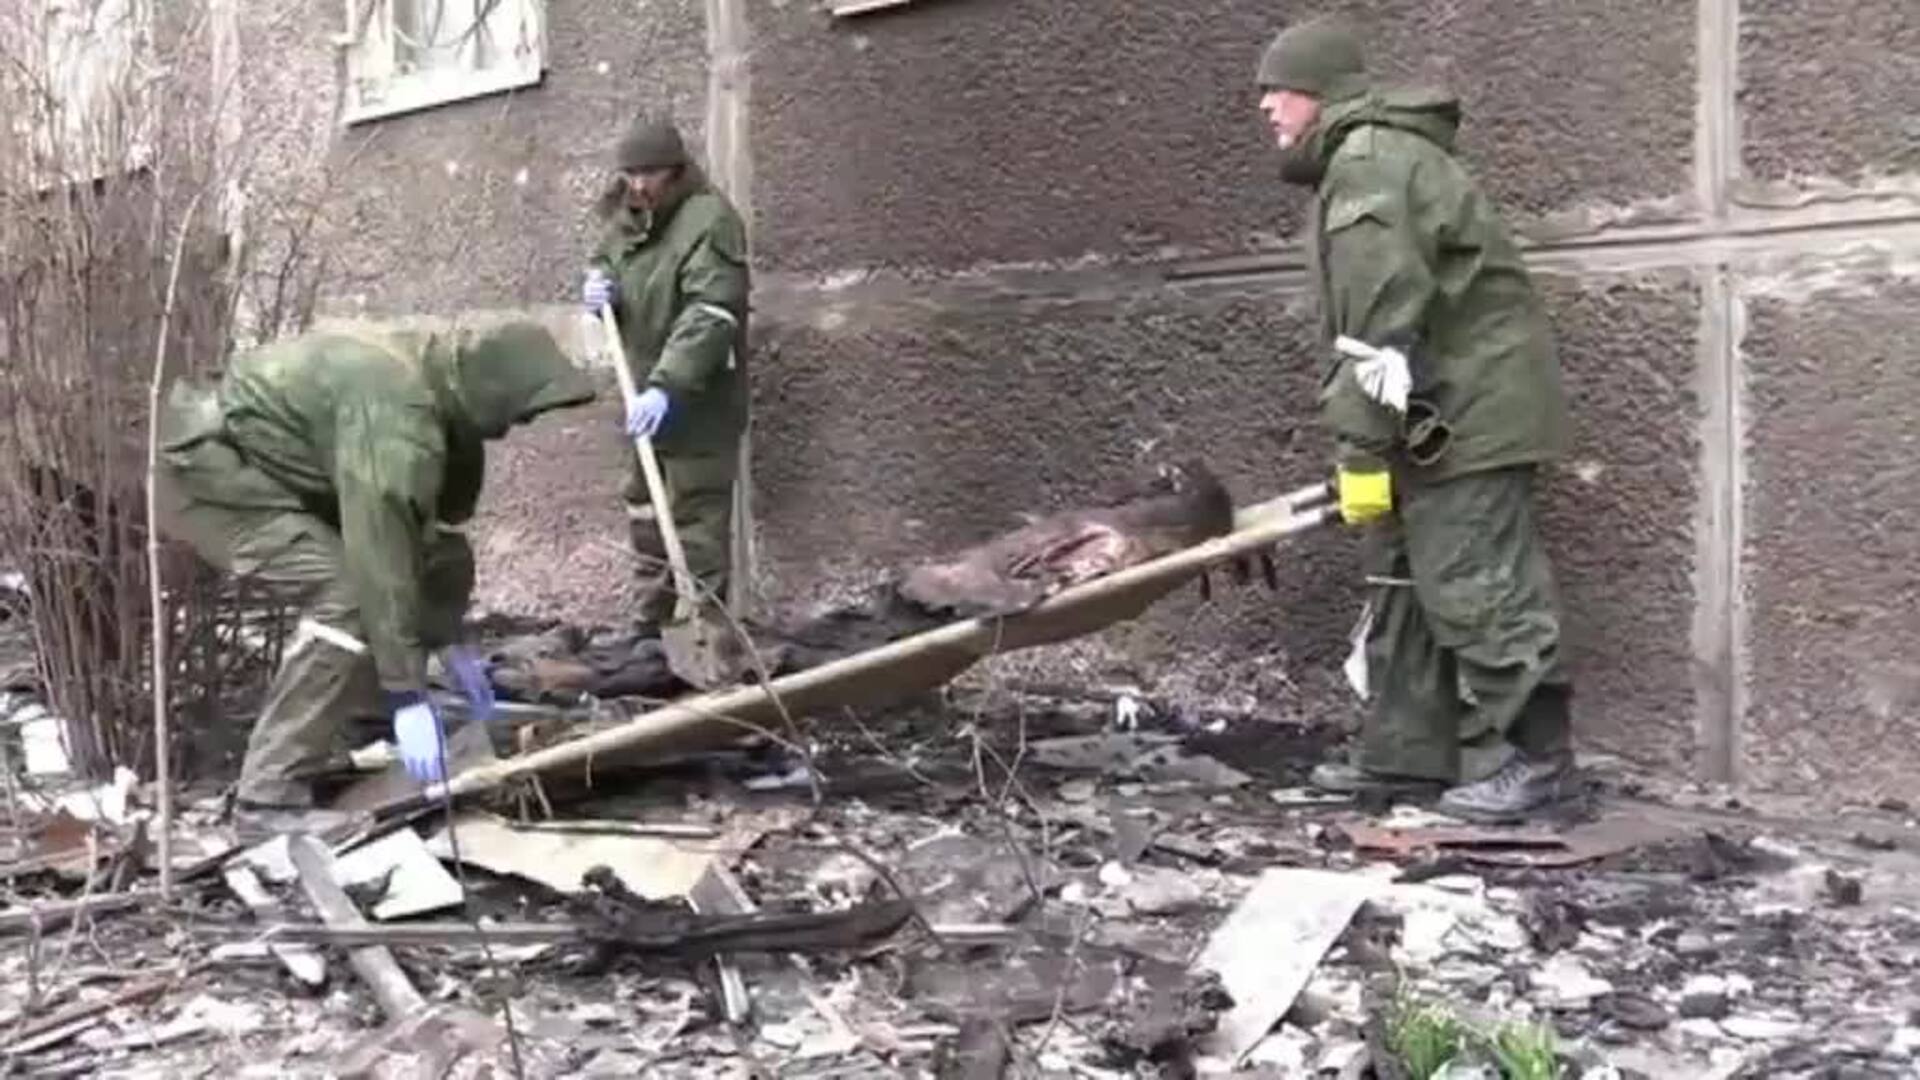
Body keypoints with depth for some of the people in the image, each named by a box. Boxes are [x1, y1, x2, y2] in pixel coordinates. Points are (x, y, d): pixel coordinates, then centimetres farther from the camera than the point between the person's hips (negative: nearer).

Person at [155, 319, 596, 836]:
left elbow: (438, 523, 9)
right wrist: (407, 693, -29)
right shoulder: (396, 413, -32)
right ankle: (269, 798, -18)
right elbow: (381, 559, -33)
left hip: (266, 465, 10)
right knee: (346, 596, -23)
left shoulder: (444, 392, 0)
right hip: (208, 466, -10)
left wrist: (446, 639, 11)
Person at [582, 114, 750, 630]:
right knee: (644, 508, 18)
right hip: (647, 394, 9)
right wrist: (598, 282, 0)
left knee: (696, 515, -8)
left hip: (698, 400, -9)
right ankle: (654, 622, 31)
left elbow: (710, 317, -29)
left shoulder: (708, 221, -19)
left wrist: (666, 386, -38)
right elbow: (604, 259, 26)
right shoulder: (626, 218, 8)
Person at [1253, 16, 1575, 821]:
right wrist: (1371, 442, 21)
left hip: (1470, 413, -11)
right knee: (1404, 582, 12)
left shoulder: (1368, 165, -16)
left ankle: (1532, 756, 1)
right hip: (1435, 414, 11)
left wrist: (1361, 451, -21)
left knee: (1472, 587, -7)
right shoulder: (1366, 160, 19)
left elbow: (1383, 326, -23)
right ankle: (1406, 749, 18)